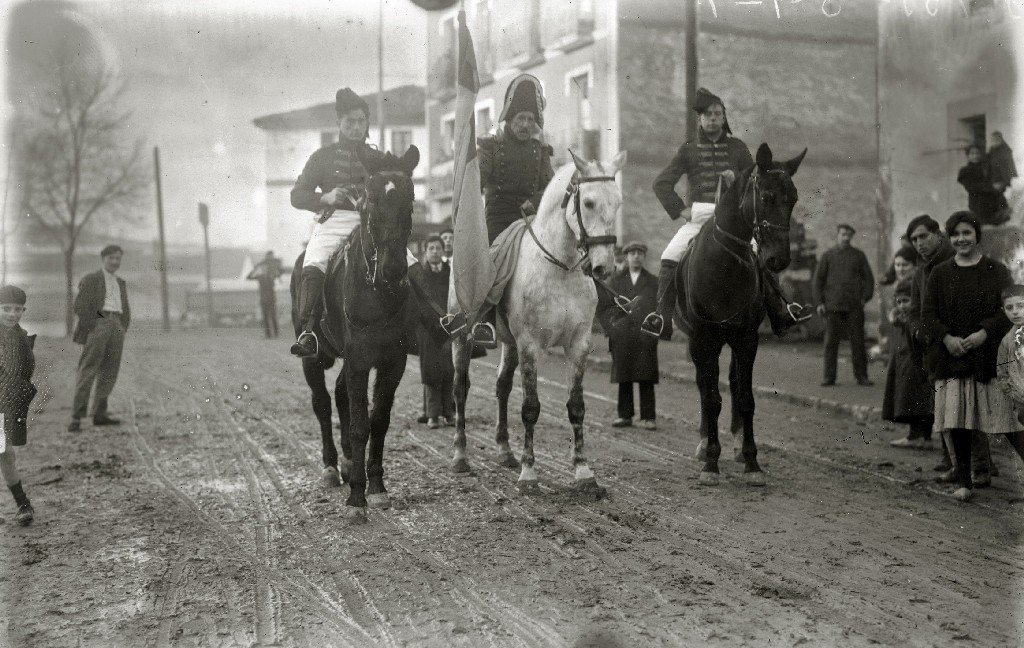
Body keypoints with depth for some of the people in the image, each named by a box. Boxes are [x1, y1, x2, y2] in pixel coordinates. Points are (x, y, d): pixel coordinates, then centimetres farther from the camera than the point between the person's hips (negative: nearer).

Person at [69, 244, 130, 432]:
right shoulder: (90, 279, 4)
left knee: (109, 373, 6)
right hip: (97, 324, -6)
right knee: (87, 371, -11)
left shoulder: (121, 283, 22)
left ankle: (99, 414, 12)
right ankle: (76, 418, -14)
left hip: (116, 327, 6)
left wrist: (122, 332, 11)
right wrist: (89, 331, -12)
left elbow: (125, 311, 25)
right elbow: (80, 306, -5)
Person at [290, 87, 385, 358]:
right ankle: (307, 331, -35)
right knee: (313, 268, -30)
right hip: (333, 222, -1)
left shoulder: (379, 159, 18)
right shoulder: (323, 157, 15)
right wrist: (325, 198, -7)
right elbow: (297, 196, 12)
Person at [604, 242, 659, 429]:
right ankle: (625, 416, 13)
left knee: (646, 378, -2)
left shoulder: (652, 282, 9)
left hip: (645, 336, -1)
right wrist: (608, 330, 0)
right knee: (624, 378, 6)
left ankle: (648, 417, 1)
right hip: (621, 335, 1)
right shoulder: (616, 280, 10)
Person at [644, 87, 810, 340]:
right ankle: (662, 317, -14)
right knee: (669, 258, -20)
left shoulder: (737, 147, 12)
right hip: (698, 216, 0)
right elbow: (662, 183, 8)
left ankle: (781, 311, -4)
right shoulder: (688, 150, 10)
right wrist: (679, 210, -4)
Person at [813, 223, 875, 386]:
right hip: (832, 305, 0)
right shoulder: (828, 256, 9)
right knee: (831, 342, -1)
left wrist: (865, 298, 1)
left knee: (858, 342, -1)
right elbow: (818, 279, 9)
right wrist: (819, 302, 1)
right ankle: (829, 377, 3)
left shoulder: (858, 255, 10)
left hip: (854, 306, 0)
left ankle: (861, 376, 5)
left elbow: (868, 278, 13)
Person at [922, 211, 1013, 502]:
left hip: (987, 355, -1)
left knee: (985, 417, 2)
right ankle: (963, 479, -1)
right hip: (951, 355, 1)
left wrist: (984, 333, -16)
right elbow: (928, 313, 5)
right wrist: (946, 337, -12)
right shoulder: (940, 273, 8)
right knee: (955, 418, -6)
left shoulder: (996, 271, 4)